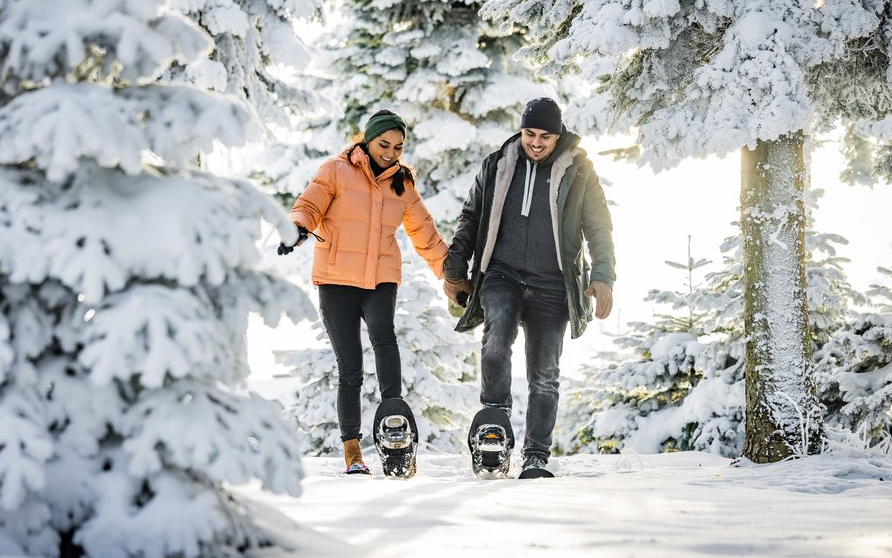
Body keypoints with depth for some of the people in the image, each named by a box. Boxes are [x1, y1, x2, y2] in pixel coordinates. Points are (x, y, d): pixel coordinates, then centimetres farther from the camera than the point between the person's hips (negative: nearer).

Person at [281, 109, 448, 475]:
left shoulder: (403, 184, 15)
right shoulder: (337, 171, 4)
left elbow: (425, 234, 21)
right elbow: (309, 206, -2)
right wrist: (299, 227, -25)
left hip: (381, 282, 2)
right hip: (336, 281, -2)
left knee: (383, 333, -30)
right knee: (350, 369, -2)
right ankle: (351, 448, 8)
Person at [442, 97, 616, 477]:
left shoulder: (577, 171, 2)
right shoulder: (498, 166, 7)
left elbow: (599, 228, 5)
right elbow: (470, 218, 17)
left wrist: (603, 276, -6)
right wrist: (455, 269, 14)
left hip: (551, 285, -1)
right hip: (501, 275, 1)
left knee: (544, 375, 2)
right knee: (496, 338, -28)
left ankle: (536, 456, 10)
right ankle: (495, 413, -15)